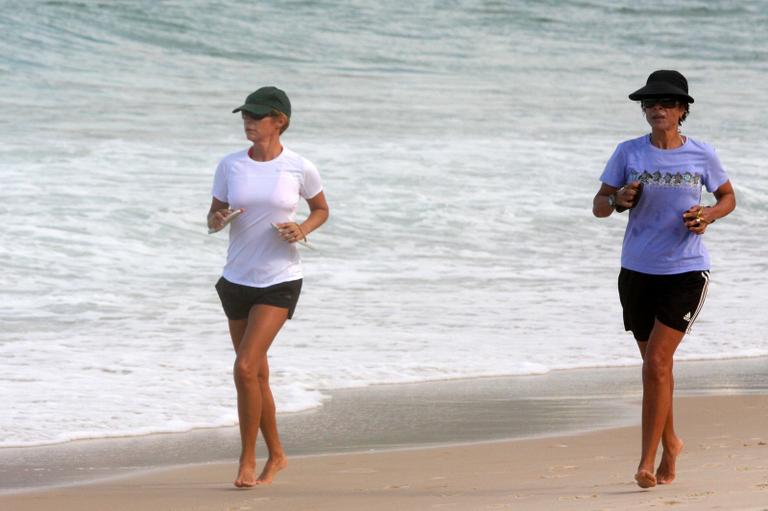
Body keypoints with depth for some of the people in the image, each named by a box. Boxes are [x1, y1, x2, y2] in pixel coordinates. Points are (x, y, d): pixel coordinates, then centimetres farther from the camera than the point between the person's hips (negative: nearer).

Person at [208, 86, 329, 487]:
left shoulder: (299, 168, -6)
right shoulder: (230, 165, 0)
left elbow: (321, 209, 10)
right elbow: (213, 217, 7)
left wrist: (303, 229, -11)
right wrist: (219, 220, -16)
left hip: (280, 280, -4)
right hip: (237, 278, 4)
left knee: (246, 367, -18)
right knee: (257, 375, 12)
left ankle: (247, 460, -8)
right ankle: (276, 455, 29)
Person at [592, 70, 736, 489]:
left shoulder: (701, 156, -2)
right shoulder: (628, 153, 0)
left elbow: (728, 197, 14)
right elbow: (598, 206, 4)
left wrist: (709, 215, -8)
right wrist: (619, 199, -19)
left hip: (686, 272, -3)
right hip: (637, 271, 3)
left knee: (657, 363, -13)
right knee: (656, 365, 14)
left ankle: (647, 461, -10)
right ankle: (670, 443, 36)